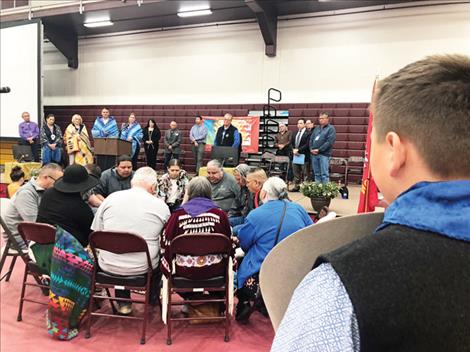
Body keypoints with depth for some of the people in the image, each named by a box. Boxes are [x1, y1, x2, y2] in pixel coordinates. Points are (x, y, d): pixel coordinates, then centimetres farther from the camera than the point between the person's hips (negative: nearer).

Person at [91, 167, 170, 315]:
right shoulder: (162, 206, -7)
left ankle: (123, 302, 34)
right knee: (160, 253, 28)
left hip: (109, 266, 2)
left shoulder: (111, 198, -1)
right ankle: (153, 299, 45)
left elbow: (97, 233, 8)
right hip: (142, 268, -2)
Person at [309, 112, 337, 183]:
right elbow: (311, 139, 17)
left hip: (324, 154, -6)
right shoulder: (317, 128, 19)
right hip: (314, 154, 6)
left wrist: (319, 150, -15)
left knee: (324, 174, -7)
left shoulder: (331, 129, -1)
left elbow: (329, 142, -12)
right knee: (316, 174, 10)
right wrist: (311, 149, 0)